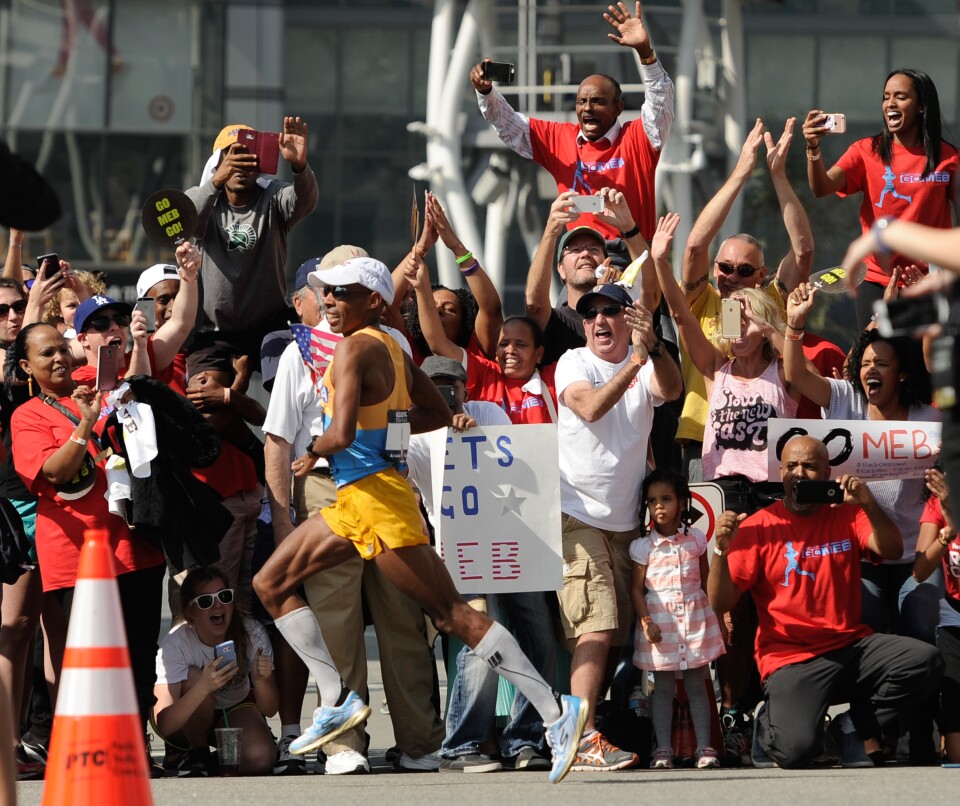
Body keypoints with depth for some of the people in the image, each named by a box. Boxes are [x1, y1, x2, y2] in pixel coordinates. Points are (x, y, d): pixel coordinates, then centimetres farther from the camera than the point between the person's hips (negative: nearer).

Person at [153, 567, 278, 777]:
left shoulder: (252, 634, -22)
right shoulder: (174, 644, -29)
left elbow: (269, 710, -18)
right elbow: (163, 725, -38)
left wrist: (260, 680, -41)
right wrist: (202, 688, -55)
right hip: (186, 724, -2)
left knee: (259, 759, -30)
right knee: (193, 676, -34)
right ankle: (197, 753, -11)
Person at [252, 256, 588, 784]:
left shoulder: (354, 349, -15)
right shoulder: (392, 347, 13)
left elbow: (341, 433, -26)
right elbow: (438, 416, 22)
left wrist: (312, 453, -6)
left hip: (376, 498, -10)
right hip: (353, 501, 10)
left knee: (451, 613, -10)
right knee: (270, 584, 13)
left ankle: (557, 710, -11)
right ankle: (337, 699, 9)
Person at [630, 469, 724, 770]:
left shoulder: (695, 539, 4)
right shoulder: (644, 547, -1)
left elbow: (706, 580, 14)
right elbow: (637, 588, -1)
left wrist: (719, 612, 12)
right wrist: (646, 621, -11)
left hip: (695, 616, 1)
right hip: (660, 620, -1)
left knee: (697, 685, 4)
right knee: (662, 687, 2)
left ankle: (704, 747, 5)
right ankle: (663, 749, 5)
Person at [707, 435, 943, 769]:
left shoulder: (846, 516, 12)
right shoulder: (758, 527, 1)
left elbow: (892, 550, -5)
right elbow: (721, 603, -5)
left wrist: (868, 504, -19)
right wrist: (722, 550, -22)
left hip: (852, 644, 4)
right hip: (792, 659, -4)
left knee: (926, 661, -23)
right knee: (796, 750, -29)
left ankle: (852, 727, 0)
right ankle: (769, 724, 11)